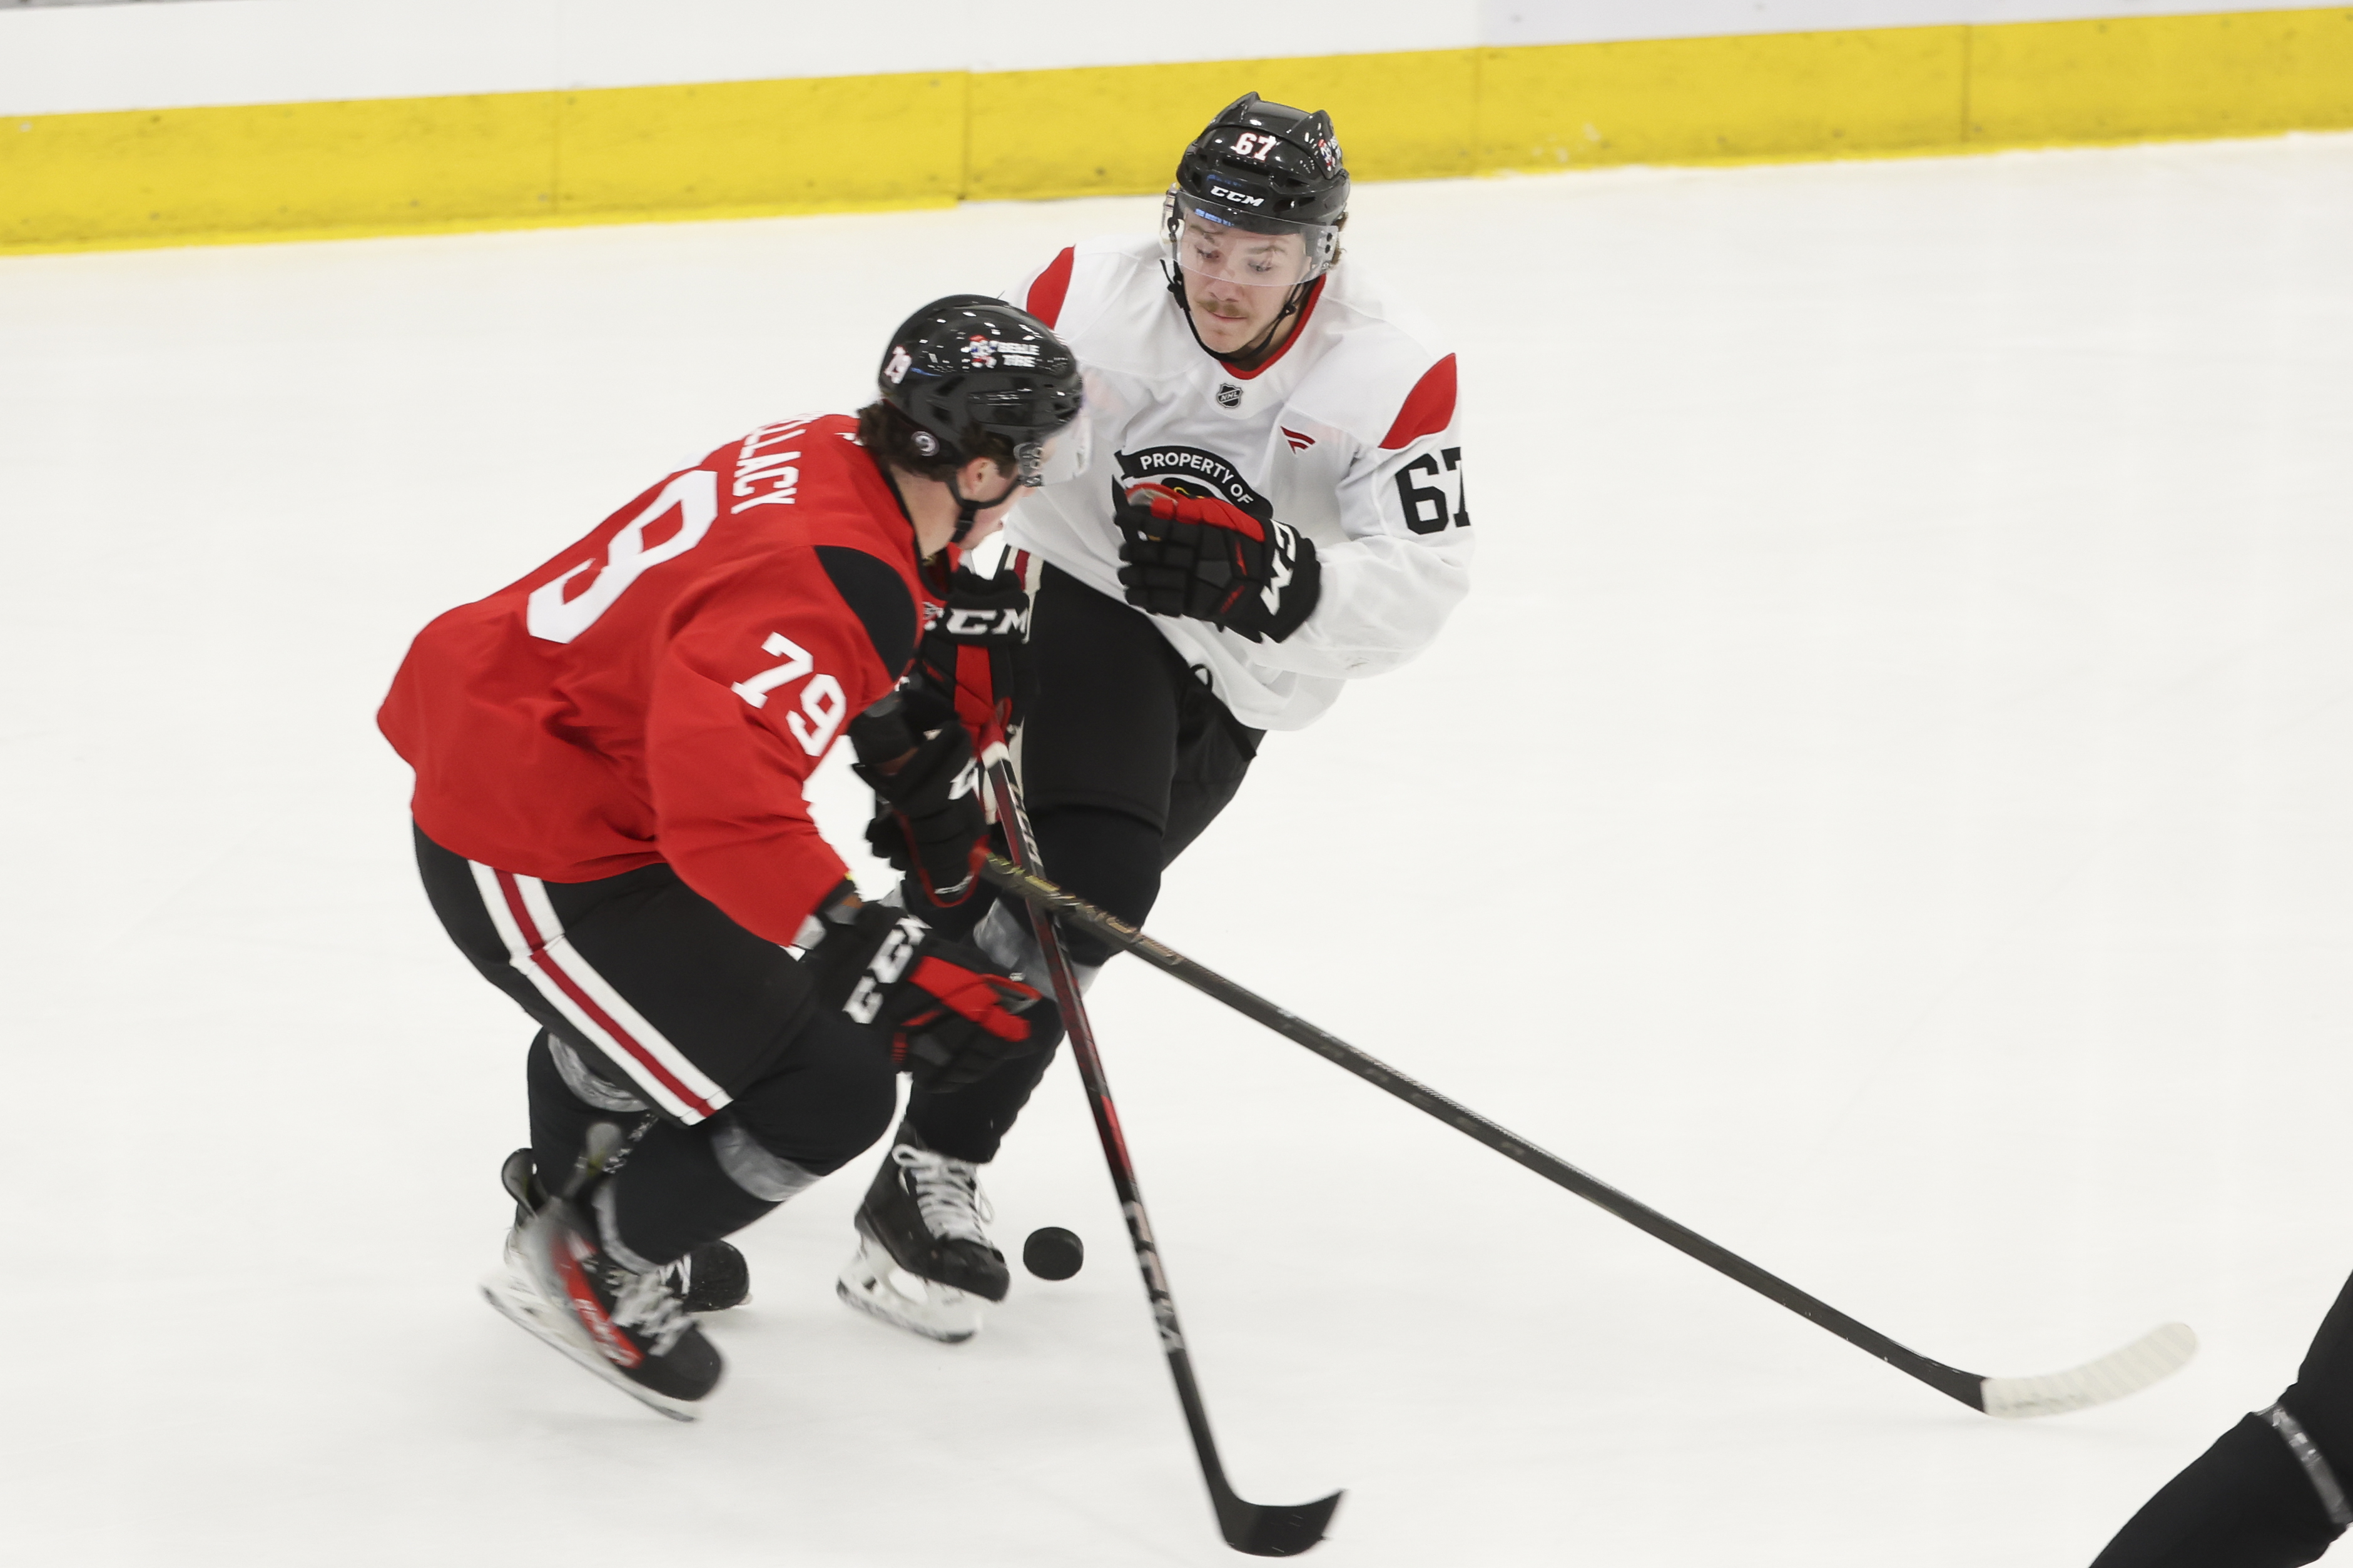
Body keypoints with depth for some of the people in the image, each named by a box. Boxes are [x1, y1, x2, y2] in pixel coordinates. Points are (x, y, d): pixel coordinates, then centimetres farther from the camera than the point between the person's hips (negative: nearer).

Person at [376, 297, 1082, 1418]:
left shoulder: (832, 456, -2)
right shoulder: (819, 577, -32)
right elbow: (725, 802, -44)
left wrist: (927, 778, 24)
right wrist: (888, 967, -43)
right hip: (531, 863, -10)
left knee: (643, 991, 38)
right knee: (825, 1095, -8)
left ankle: (569, 1196, 65)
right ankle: (591, 1272, 14)